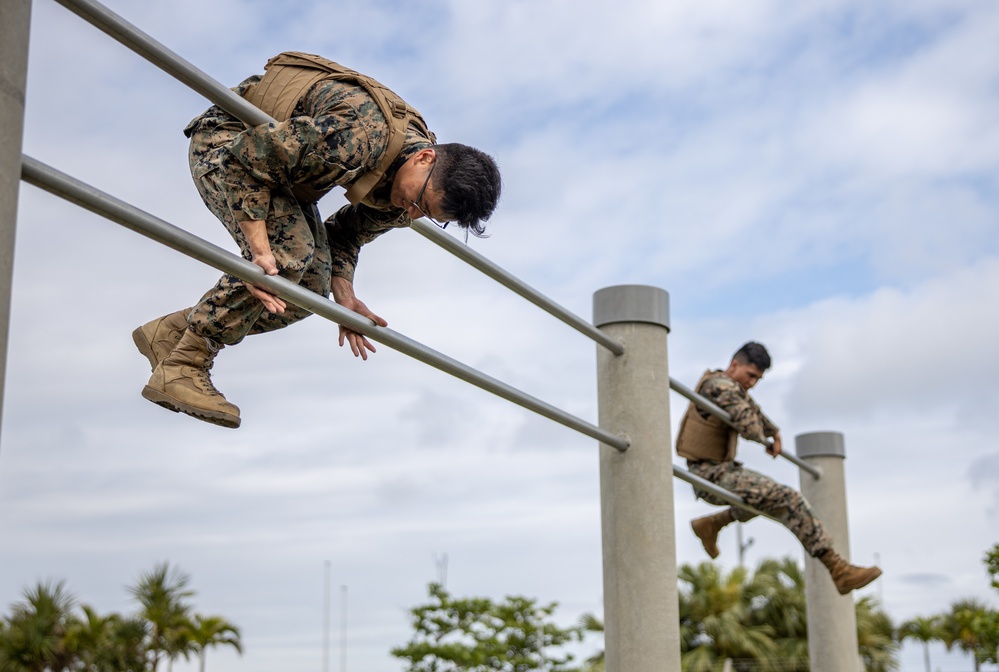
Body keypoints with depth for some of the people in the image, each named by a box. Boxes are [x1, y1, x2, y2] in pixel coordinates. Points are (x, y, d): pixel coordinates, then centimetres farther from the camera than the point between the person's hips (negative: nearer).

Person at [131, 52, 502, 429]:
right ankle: (181, 369, -20)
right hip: (227, 142, -8)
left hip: (277, 166, 8)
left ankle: (171, 332, 7)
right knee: (287, 251, -29)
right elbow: (249, 156, -34)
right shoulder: (360, 131, -39)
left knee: (311, 288, -3)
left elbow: (347, 232, 6)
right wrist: (260, 250, -38)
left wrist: (344, 297, -10)